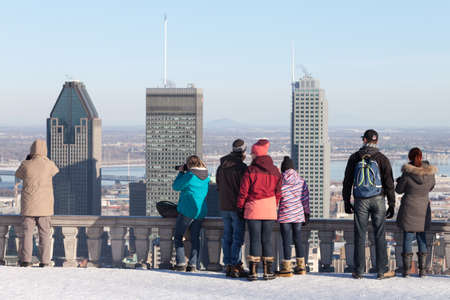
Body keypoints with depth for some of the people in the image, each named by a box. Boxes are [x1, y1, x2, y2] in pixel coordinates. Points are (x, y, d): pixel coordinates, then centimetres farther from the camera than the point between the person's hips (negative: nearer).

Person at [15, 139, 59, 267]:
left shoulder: (26, 165, -6)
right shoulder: (49, 165, -7)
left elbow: (18, 175, 16)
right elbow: (56, 170, 18)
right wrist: (44, 157, 16)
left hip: (28, 207, 0)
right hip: (44, 207, 0)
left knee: (27, 232, 6)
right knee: (45, 234, 5)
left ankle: (26, 260, 0)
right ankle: (44, 261, 2)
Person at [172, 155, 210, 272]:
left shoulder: (189, 176, -14)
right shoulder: (206, 177, 7)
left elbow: (175, 186, -3)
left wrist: (181, 172, 7)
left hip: (187, 210, -6)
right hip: (201, 211, 6)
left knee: (178, 237, 5)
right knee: (195, 238, 11)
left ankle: (181, 263, -3)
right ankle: (193, 265, 6)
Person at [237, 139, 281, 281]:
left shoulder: (251, 170, -8)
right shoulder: (275, 171, 5)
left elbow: (243, 191, -6)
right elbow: (278, 192, 8)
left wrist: (240, 207, 5)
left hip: (253, 209, -3)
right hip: (270, 209, 3)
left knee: (254, 239, 1)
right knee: (267, 239, 7)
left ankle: (253, 271, -2)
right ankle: (268, 271, 8)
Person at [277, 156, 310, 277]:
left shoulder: (280, 181, -8)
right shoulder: (301, 181, 2)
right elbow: (305, 198, 6)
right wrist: (306, 213, 13)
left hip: (285, 215, -4)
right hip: (299, 215, 4)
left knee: (286, 241, -1)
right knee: (298, 240, 14)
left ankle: (287, 268, 0)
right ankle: (301, 266, 19)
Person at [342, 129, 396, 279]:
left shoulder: (354, 158, 3)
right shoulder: (382, 158, -1)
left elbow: (347, 182, 5)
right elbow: (389, 183, -3)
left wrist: (347, 201, 13)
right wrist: (392, 204, 2)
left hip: (360, 202, 1)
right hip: (378, 200, -1)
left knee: (360, 235, 4)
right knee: (379, 235, 2)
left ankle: (358, 271, 5)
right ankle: (382, 270, 4)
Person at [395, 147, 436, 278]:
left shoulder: (407, 173, -15)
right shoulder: (430, 173, -6)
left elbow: (399, 190, -3)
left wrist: (400, 180, 14)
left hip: (409, 210, -3)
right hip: (424, 209, 3)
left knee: (408, 238, 4)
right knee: (421, 238, 12)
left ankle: (407, 269, 2)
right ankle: (422, 269, 10)